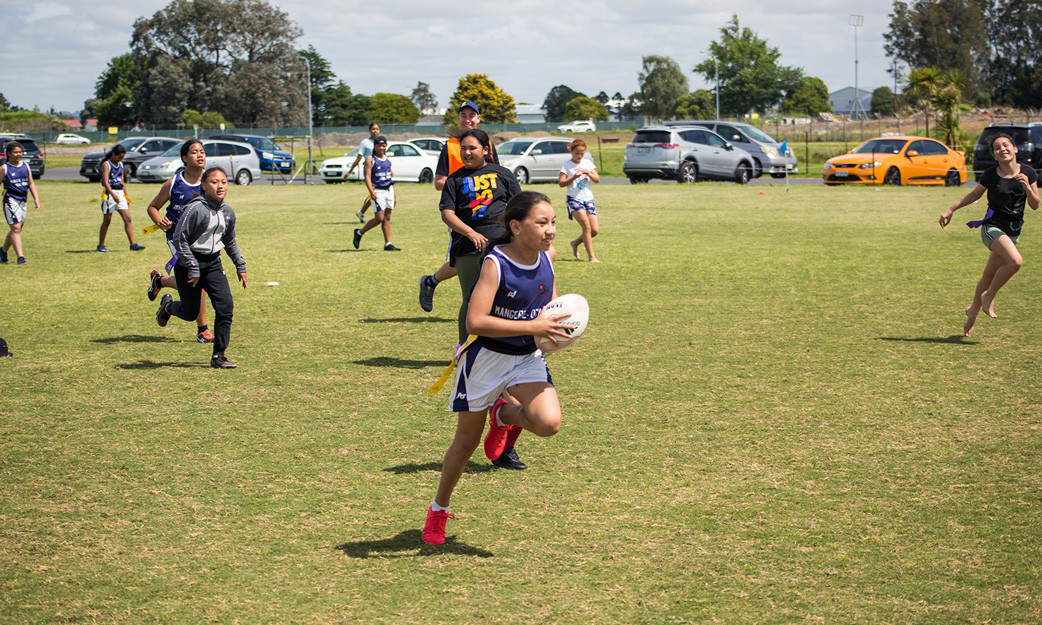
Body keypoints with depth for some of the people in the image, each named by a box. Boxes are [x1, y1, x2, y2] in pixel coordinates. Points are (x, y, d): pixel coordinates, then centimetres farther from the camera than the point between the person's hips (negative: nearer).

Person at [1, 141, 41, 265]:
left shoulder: (25, 166, 13)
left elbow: (31, 183, 19)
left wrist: (36, 199, 11)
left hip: (23, 201, 6)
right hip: (10, 200, -6)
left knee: (16, 230, 12)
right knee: (16, 228, -15)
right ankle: (20, 257, -18)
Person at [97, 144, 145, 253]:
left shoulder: (120, 164, 14)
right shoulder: (106, 164, -8)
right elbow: (105, 181, -20)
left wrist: (126, 197, 20)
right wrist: (113, 195, -32)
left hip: (120, 193, 6)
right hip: (109, 193, -6)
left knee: (127, 218, -4)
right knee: (107, 221, -1)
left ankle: (133, 245, -7)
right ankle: (101, 245, 10)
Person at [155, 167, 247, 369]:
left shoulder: (228, 212, 4)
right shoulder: (196, 209, -18)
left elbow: (230, 242, 21)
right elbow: (179, 238, -17)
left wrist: (240, 266, 18)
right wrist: (193, 268, -18)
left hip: (213, 264, 5)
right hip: (188, 265, -5)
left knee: (225, 307, -12)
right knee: (190, 313, 6)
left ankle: (218, 356, -3)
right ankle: (167, 306, 43)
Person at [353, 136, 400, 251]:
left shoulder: (387, 160, 14)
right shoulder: (370, 159, -5)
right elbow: (367, 177, -14)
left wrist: (394, 197, 19)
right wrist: (371, 192, -28)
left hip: (389, 190, 6)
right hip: (377, 191, -6)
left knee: (387, 218, 4)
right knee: (379, 218, -10)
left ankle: (388, 244, 4)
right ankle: (359, 232, 10)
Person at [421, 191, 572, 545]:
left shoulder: (546, 258, -5)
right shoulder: (496, 264, -23)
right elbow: (475, 322, -31)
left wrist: (555, 324, -6)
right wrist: (533, 326, -32)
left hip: (527, 358, 4)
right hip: (486, 357, -4)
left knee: (549, 423, -22)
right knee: (467, 440, 9)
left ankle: (504, 415, 13)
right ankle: (439, 510, 33)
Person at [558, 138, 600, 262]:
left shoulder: (588, 163, 11)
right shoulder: (567, 165, 0)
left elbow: (597, 180, 6)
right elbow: (561, 183, -6)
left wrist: (589, 174, -13)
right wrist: (574, 177, -20)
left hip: (588, 199, 5)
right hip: (574, 199, -5)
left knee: (595, 230, -1)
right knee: (586, 227, -18)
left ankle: (575, 243, 25)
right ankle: (591, 257, -14)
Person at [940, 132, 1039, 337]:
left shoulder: (1028, 172, 1)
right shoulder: (990, 175, -5)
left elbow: (1035, 205, 2)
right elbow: (974, 195, 13)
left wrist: (1027, 186, -16)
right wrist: (951, 209, 10)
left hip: (1013, 233, 4)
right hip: (992, 227, -4)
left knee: (989, 277, 12)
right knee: (1015, 261, -29)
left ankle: (973, 311, 36)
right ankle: (989, 297, -8)